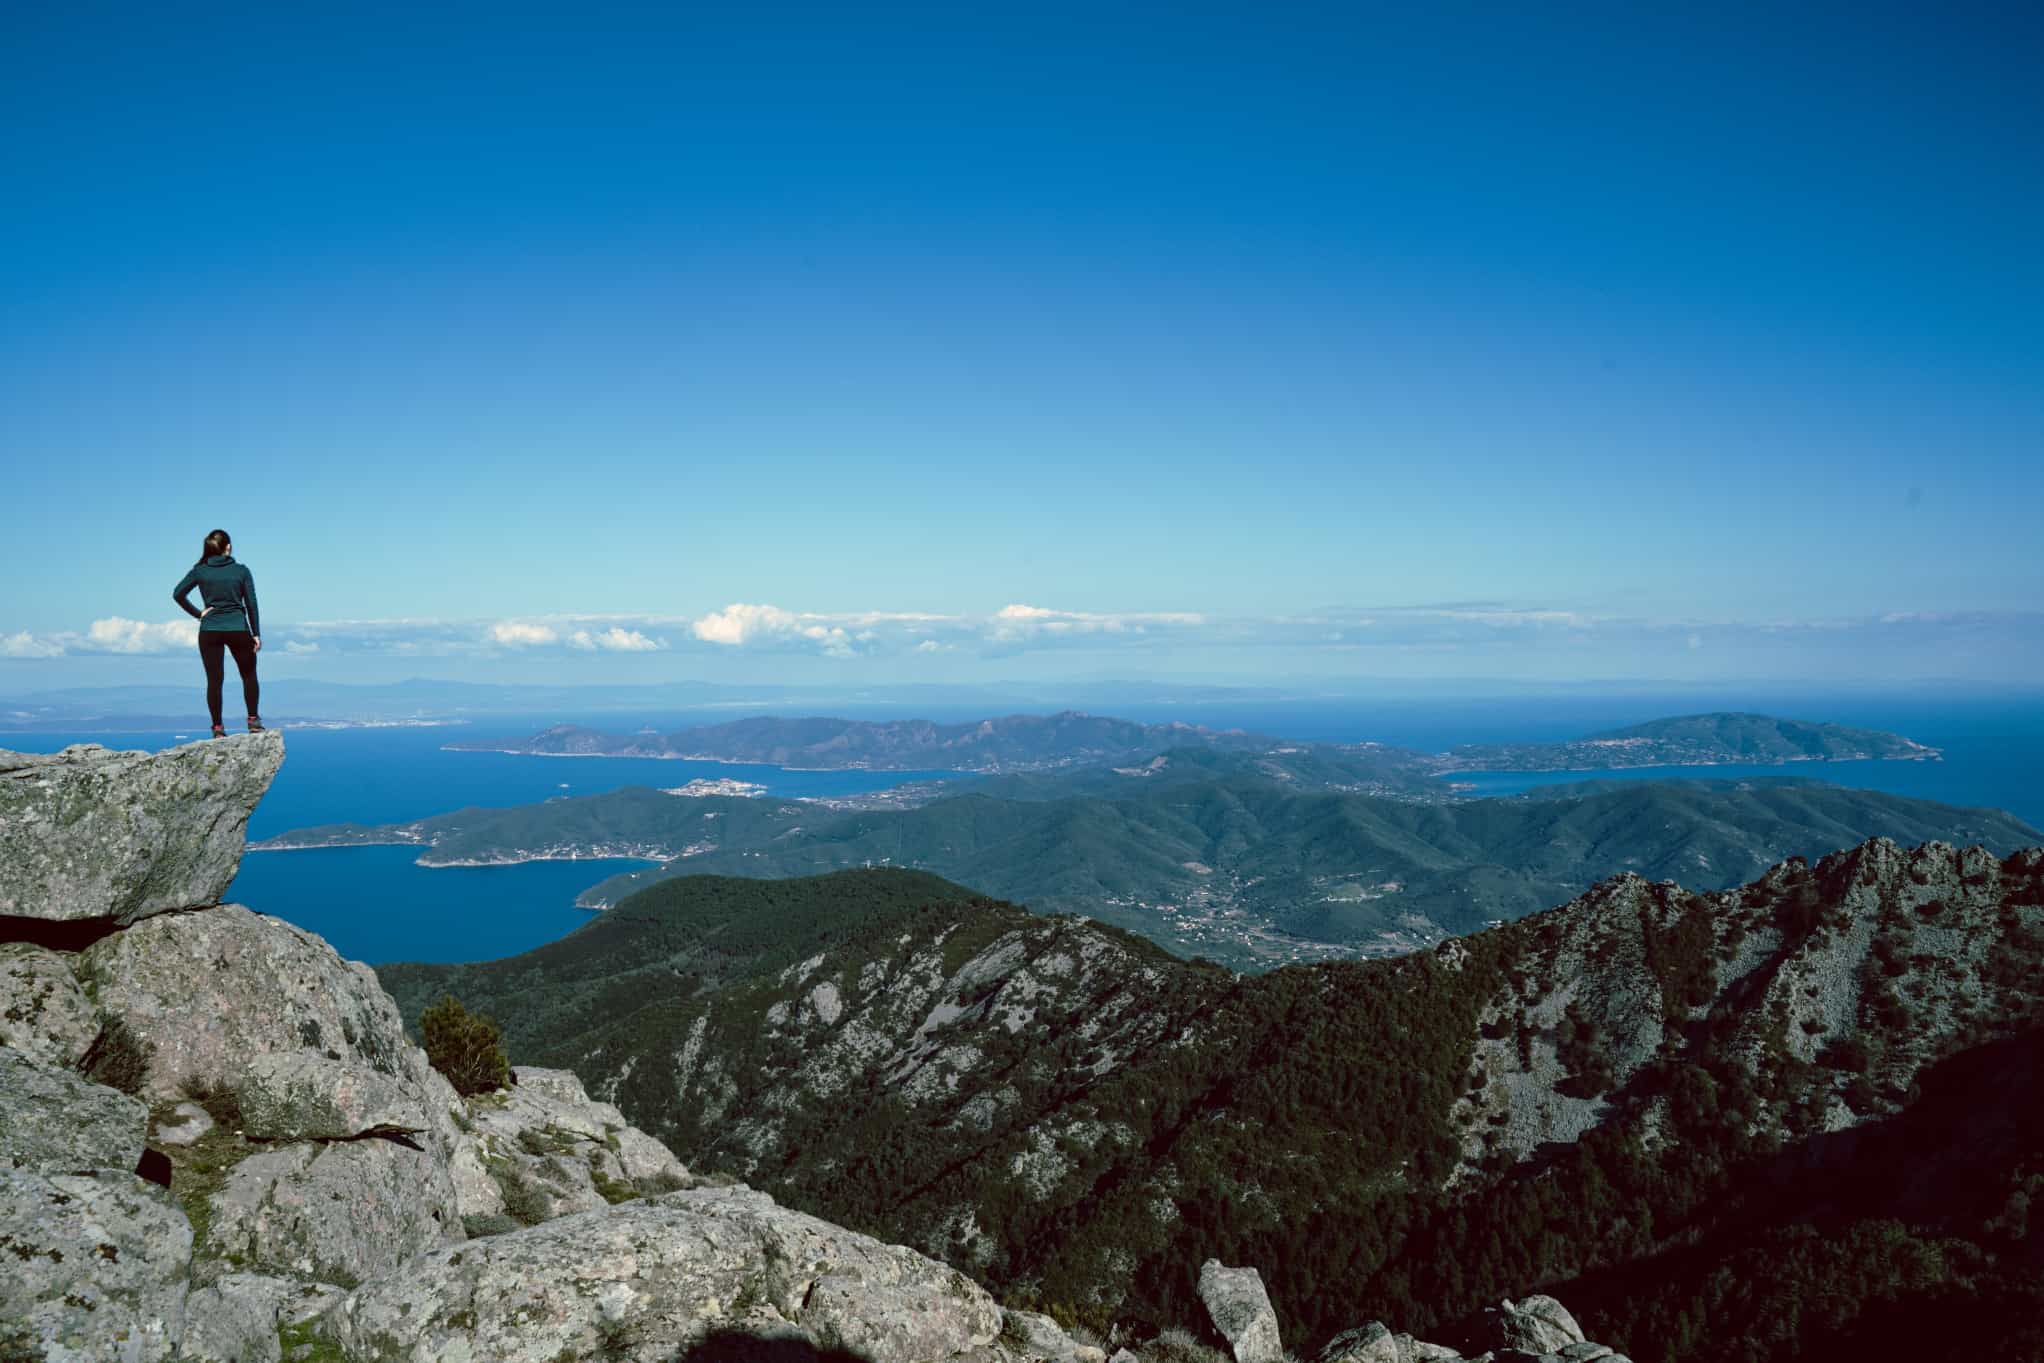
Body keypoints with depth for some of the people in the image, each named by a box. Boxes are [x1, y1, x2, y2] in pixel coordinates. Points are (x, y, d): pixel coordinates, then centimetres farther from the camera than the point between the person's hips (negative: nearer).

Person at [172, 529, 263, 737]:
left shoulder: (200, 571, 2)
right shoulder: (241, 570, -1)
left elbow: (177, 594, -5)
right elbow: (251, 604, -1)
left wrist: (197, 613, 3)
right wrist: (256, 634, 3)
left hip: (210, 631, 1)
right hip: (238, 629, -1)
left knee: (214, 680, 6)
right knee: (249, 675, 15)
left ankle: (218, 728, 5)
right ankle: (253, 720, 10)